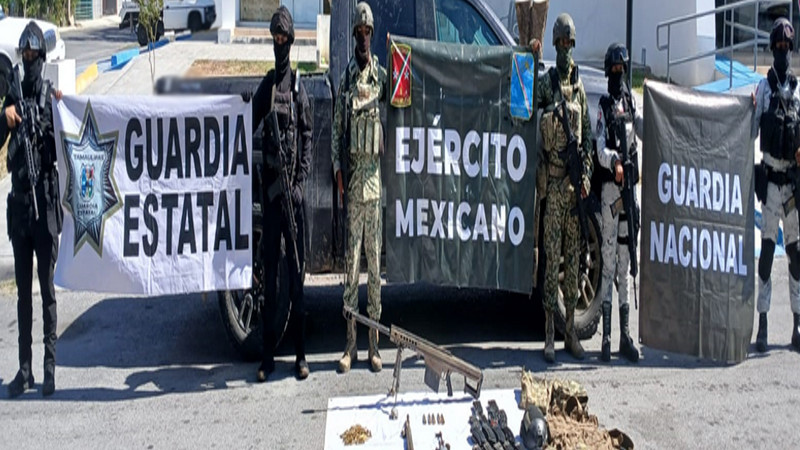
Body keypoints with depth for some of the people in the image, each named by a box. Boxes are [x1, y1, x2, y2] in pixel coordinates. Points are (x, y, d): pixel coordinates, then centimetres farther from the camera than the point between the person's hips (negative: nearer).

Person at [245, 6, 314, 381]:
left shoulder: (298, 87, 4)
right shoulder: (266, 86, 12)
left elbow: (307, 139, 0)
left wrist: (300, 182, -10)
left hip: (293, 188, -2)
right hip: (270, 184, 3)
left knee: (296, 268, 1)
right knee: (269, 269, 4)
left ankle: (300, 354, 9)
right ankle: (268, 356, 10)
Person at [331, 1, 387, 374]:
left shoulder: (381, 74, 7)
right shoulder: (345, 78, 8)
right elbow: (337, 126, 6)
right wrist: (337, 168, -2)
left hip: (375, 173, 0)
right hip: (352, 173, 0)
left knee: (375, 257, 3)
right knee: (351, 257, 1)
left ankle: (374, 343, 10)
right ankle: (350, 344, 7)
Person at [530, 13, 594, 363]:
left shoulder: (579, 86, 13)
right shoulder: (546, 83, 1)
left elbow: (587, 134, 14)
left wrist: (586, 173, 4)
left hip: (575, 180, 5)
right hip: (554, 179, -5)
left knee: (573, 255, 9)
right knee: (552, 255, -4)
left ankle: (571, 331, 18)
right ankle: (549, 336, 2)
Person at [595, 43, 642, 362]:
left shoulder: (632, 102, 15)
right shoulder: (603, 106, -1)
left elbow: (645, 131, 4)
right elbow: (600, 149, -12)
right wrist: (613, 160, -31)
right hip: (609, 185, -5)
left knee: (625, 264, 9)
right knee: (609, 261, -6)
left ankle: (625, 336, 15)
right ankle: (607, 336, -3)